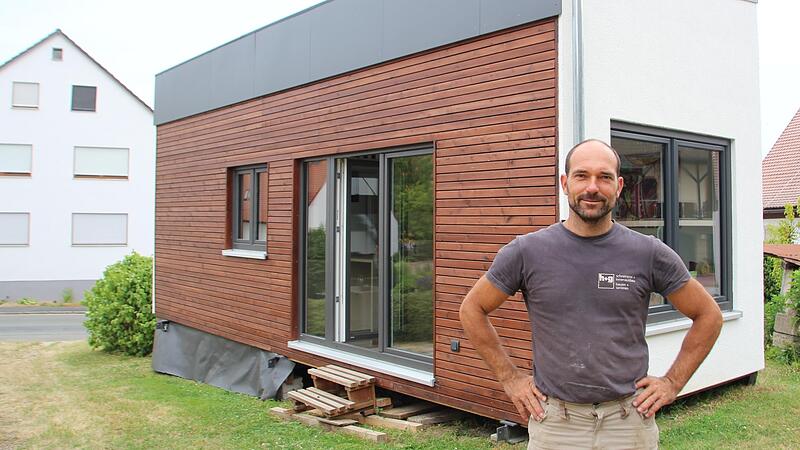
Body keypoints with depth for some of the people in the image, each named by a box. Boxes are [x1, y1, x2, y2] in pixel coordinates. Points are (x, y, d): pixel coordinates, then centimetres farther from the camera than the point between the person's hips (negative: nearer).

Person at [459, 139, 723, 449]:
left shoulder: (650, 254, -4)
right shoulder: (526, 252, -6)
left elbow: (709, 316, 8)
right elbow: (472, 309, 4)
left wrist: (672, 383, 1)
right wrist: (509, 378, 1)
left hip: (629, 421, 1)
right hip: (554, 422, 0)